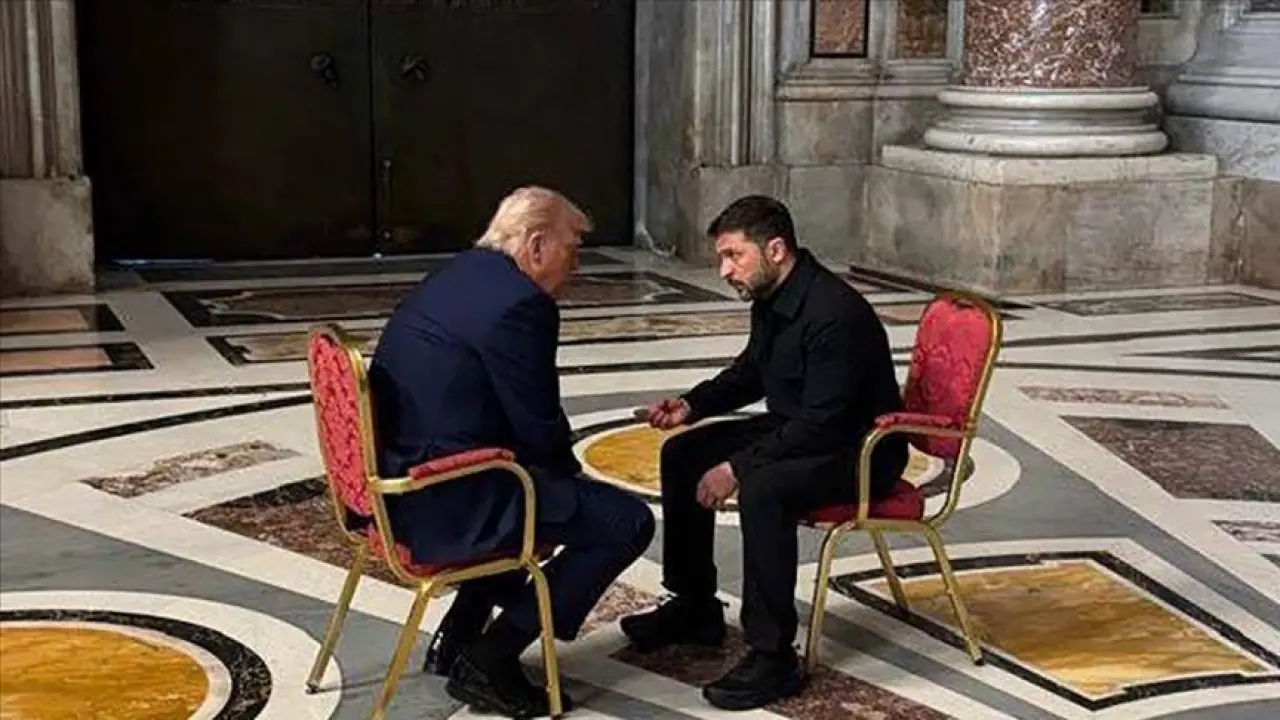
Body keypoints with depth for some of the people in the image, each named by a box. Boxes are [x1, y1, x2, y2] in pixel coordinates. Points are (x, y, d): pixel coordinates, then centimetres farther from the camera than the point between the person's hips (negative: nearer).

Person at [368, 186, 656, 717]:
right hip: (446, 500, -10)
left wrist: (563, 470, 18)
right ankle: (490, 659, 0)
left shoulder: (456, 276, 13)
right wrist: (571, 472, 9)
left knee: (550, 484, 33)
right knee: (628, 521, -4)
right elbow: (540, 428, -13)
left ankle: (459, 636, 29)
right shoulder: (519, 303, -17)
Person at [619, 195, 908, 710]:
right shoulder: (771, 298, 0)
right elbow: (750, 372, 17)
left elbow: (821, 425, -30)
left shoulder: (835, 314, -28)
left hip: (858, 451, -10)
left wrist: (738, 468, -28)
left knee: (761, 489, -35)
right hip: (797, 429, 10)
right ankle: (695, 609, 18)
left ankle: (773, 657, -24)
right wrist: (692, 405, 1)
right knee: (683, 454, 5)